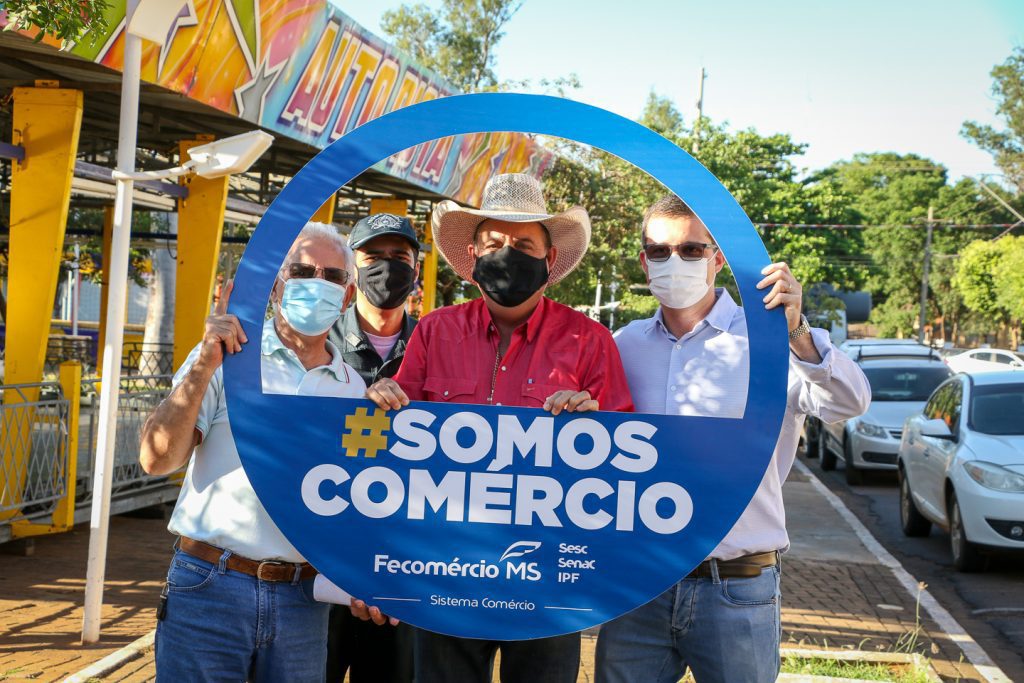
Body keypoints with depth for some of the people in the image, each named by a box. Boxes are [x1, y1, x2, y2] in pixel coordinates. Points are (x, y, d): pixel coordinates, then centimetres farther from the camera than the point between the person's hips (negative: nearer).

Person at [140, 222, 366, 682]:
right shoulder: (226, 353, -1)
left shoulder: (354, 389, 10)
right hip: (210, 589, -3)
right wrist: (204, 366, -19)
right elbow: (157, 459, -11)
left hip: (302, 600, 3)